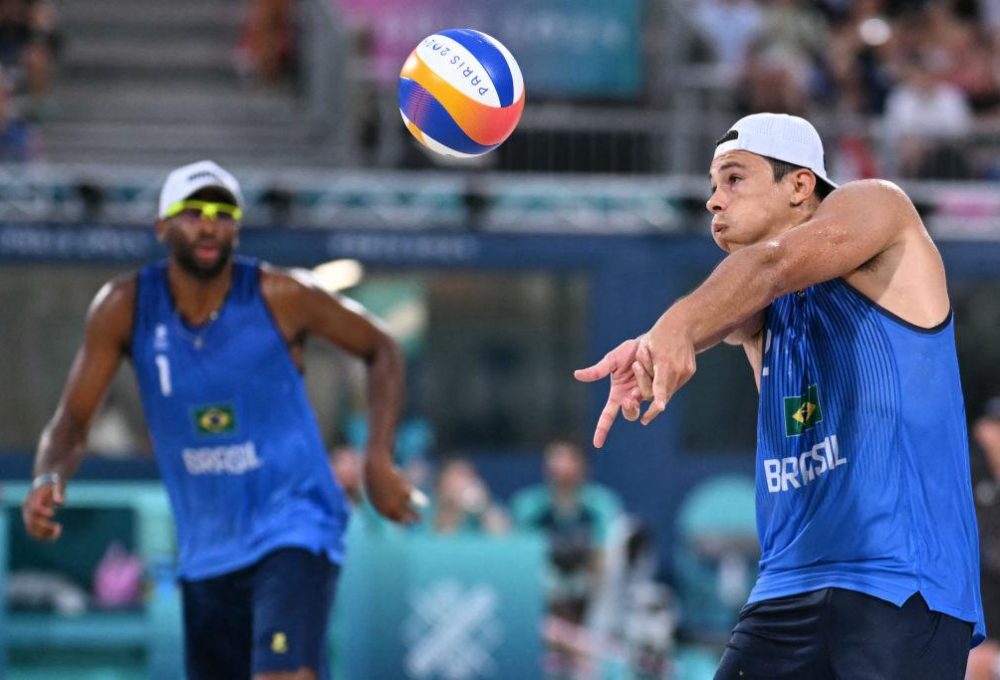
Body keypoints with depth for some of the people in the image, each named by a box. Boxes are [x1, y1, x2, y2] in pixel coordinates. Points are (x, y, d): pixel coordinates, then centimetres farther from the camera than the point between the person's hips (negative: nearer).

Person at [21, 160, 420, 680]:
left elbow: (381, 349, 1)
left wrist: (379, 460, -10)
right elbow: (72, 420, -4)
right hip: (206, 553, 4)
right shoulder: (126, 306, -6)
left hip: (292, 529, -4)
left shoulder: (280, 297, -13)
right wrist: (48, 479, -26)